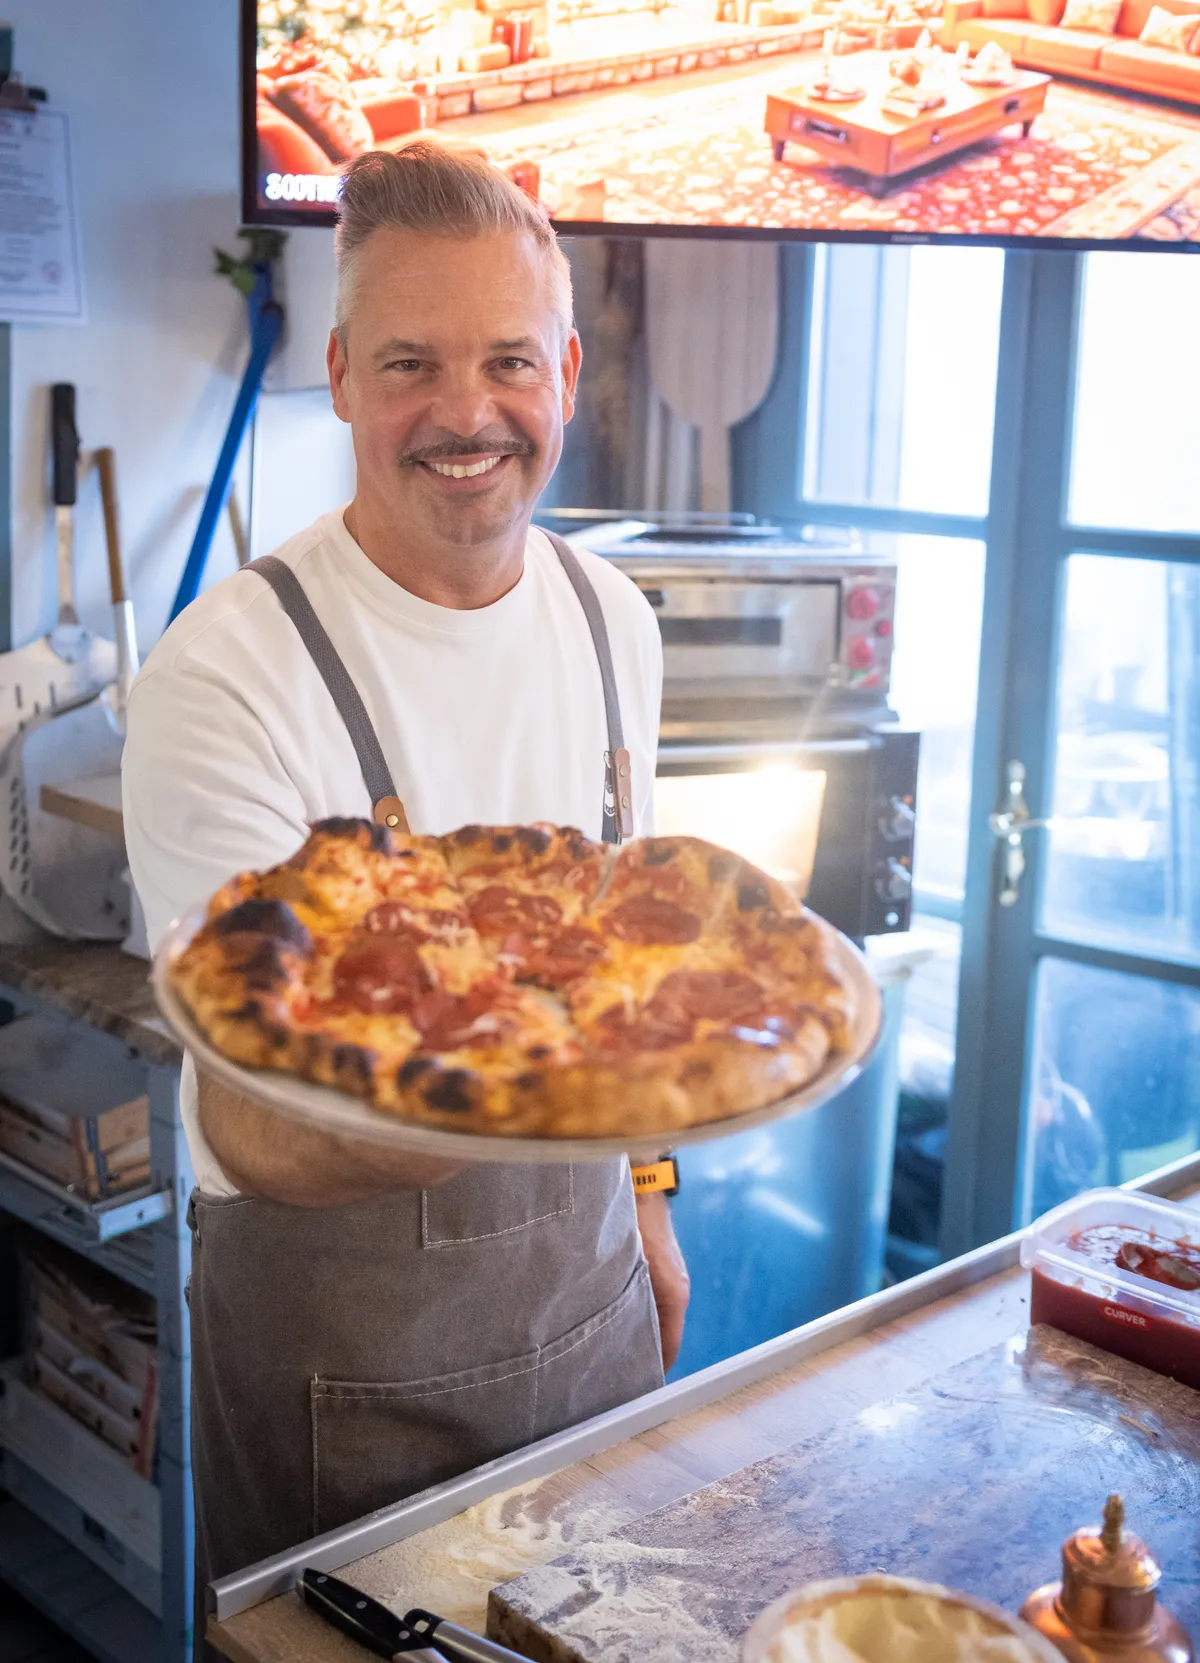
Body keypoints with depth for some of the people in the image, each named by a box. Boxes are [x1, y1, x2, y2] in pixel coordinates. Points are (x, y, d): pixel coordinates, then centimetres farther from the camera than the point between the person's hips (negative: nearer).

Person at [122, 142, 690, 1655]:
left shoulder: (612, 623, -2)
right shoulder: (227, 672, -23)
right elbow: (250, 1128, -28)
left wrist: (638, 1199, 14)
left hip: (583, 1274, 6)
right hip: (338, 1315, -5)